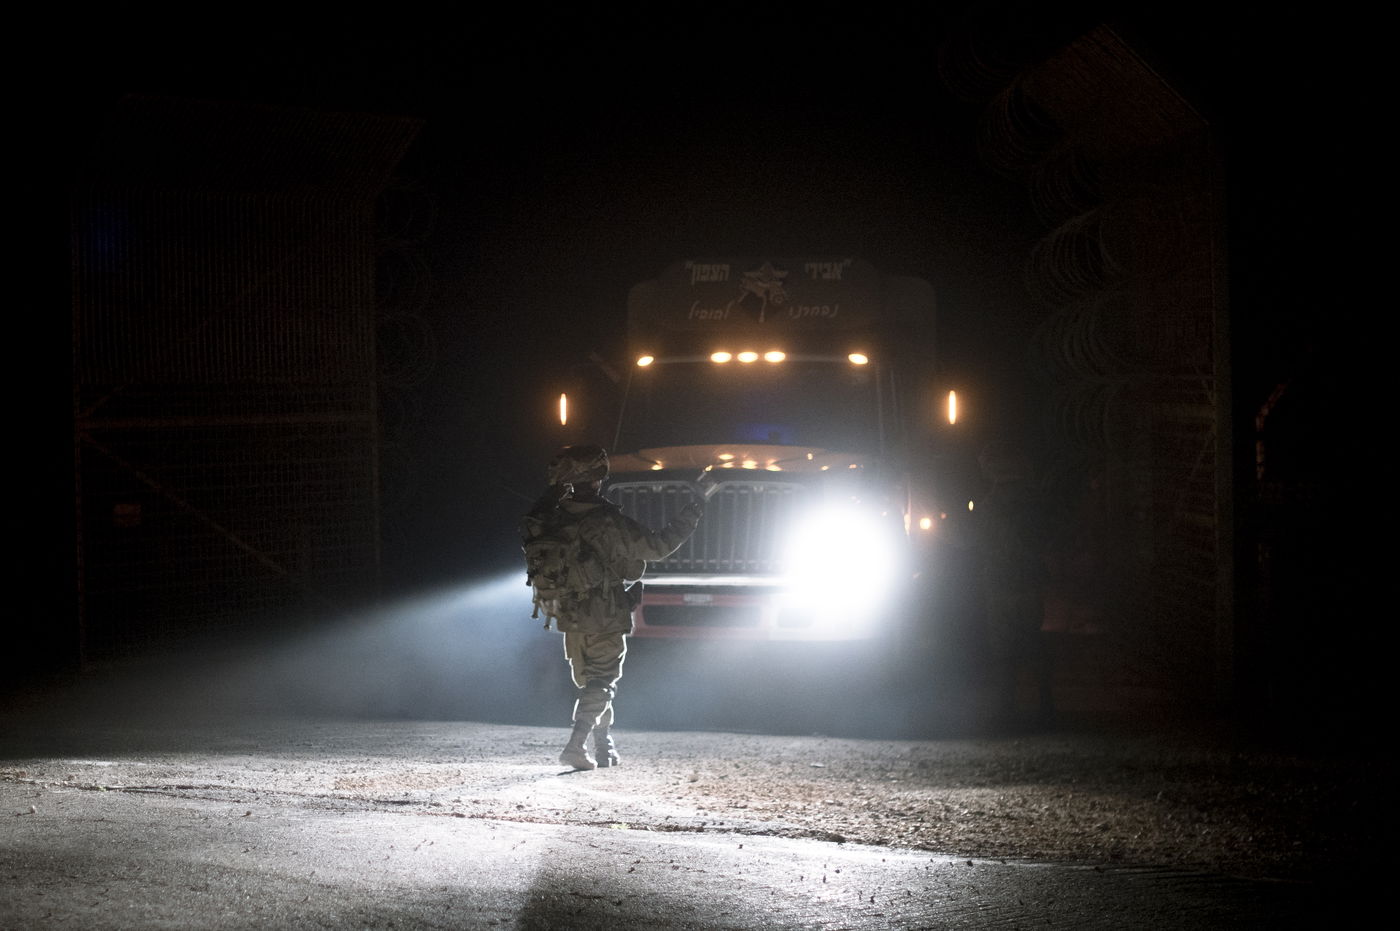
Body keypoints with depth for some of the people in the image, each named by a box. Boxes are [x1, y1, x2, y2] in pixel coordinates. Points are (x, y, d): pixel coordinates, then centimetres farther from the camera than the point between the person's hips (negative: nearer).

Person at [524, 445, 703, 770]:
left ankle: (605, 748, 27)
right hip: (606, 620, -6)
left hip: (571, 618, 6)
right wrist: (688, 519, -4)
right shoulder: (606, 521, -19)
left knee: (589, 683, 19)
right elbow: (655, 547, -15)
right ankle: (576, 747, -15)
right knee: (601, 685, 0)